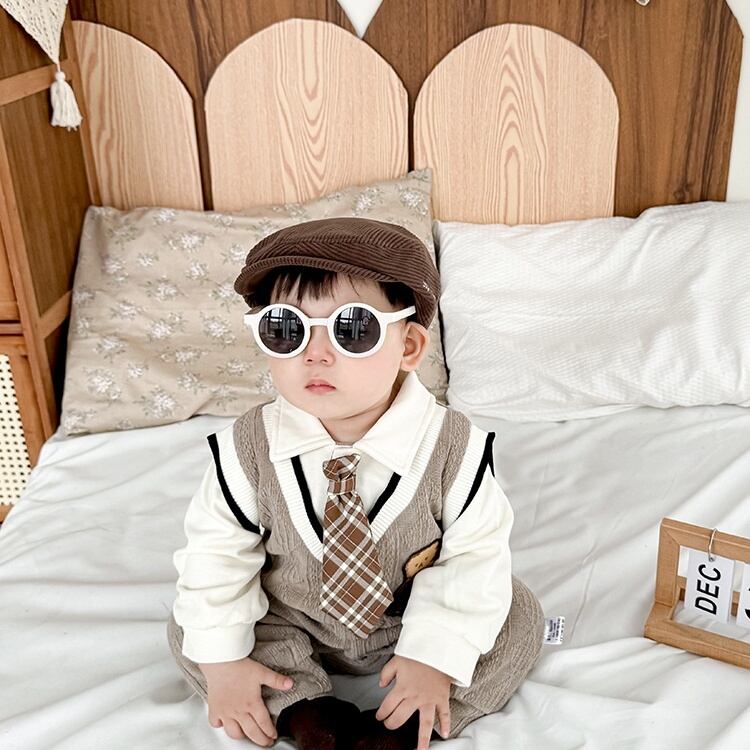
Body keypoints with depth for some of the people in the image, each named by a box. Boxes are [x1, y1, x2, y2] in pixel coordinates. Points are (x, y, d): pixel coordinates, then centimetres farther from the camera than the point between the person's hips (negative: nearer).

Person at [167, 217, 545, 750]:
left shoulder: (453, 447, -24)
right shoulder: (248, 448, -21)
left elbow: (474, 554, -17)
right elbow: (218, 550, -11)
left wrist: (437, 657, -22)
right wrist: (223, 661, -14)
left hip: (412, 620, 0)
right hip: (291, 622, 1)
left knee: (519, 618, -14)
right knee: (189, 632, -11)